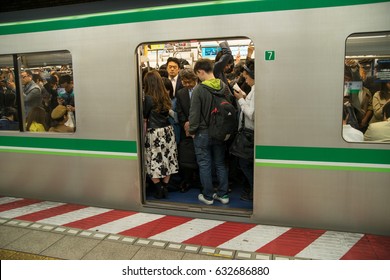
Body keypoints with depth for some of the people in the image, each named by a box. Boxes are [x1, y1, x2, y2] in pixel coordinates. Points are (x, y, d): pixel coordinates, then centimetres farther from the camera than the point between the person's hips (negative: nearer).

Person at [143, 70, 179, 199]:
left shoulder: (148, 98, -13)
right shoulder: (166, 95, 4)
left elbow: (144, 117, -5)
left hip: (154, 132, -6)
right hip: (168, 130, 6)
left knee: (155, 161, 6)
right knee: (166, 160, 11)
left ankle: (159, 189, 9)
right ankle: (165, 188, 19)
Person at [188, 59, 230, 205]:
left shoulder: (198, 90, -17)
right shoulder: (224, 87, -1)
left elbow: (194, 113, -15)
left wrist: (192, 130, -1)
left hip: (203, 133, -5)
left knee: (205, 165, 7)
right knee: (220, 164, 14)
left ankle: (208, 196, 17)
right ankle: (223, 194, 22)